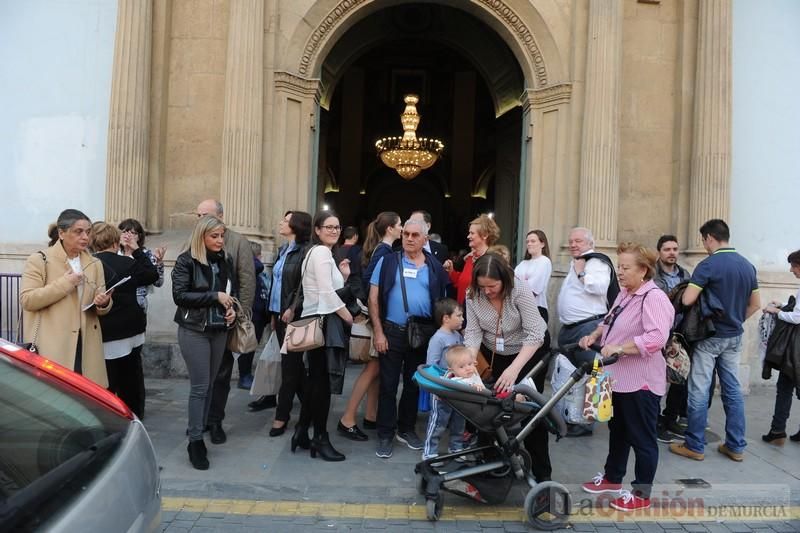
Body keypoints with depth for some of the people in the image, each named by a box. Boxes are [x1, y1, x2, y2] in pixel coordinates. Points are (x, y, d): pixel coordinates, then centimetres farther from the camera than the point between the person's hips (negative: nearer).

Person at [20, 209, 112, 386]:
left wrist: (103, 303, -10)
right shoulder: (40, 260, -2)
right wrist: (64, 283, -17)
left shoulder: (94, 264, 13)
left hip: (85, 345, 5)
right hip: (51, 346, -4)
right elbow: (27, 300, -11)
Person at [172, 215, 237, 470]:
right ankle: (195, 441, 4)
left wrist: (232, 308, -2)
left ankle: (198, 430, 23)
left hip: (219, 330, 5)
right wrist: (215, 297, -20)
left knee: (209, 384, 11)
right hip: (194, 330, -5)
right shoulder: (186, 261, -8)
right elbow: (179, 295, -15)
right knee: (199, 386, -5)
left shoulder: (226, 261, 6)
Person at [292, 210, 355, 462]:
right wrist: (350, 317, -11)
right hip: (322, 321, -10)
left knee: (315, 378, 14)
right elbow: (327, 293, -19)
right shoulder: (321, 252, -11)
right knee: (322, 379, -3)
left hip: (318, 320, 10)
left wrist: (344, 277, 5)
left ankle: (302, 431, 22)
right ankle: (320, 438, 6)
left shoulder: (318, 252, 19)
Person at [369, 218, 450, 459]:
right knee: (388, 385, 4)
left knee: (413, 384, 14)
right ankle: (385, 435, 16)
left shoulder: (435, 268, 4)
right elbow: (374, 298, -4)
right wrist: (378, 331, -10)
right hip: (392, 332, -2)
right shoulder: (388, 261, -2)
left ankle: (406, 429, 30)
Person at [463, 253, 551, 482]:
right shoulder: (473, 296, -18)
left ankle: (542, 471, 4)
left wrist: (514, 368, -40)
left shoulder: (520, 292, -29)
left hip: (530, 349, -3)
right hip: (496, 352, 4)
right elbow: (473, 333, -17)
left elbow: (534, 335, -31)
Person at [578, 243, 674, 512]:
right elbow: (609, 321, 21)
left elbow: (656, 338, -32)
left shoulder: (654, 298, -20)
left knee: (641, 438, 5)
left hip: (640, 382, -10)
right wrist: (594, 335, 3)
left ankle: (641, 494, 19)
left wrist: (619, 348, -33)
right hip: (618, 377, 10)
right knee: (617, 431, 23)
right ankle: (612, 477, 39)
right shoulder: (625, 294, 10)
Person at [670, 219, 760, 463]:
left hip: (710, 336, -7)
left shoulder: (709, 264, -16)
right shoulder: (748, 265, 6)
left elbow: (687, 299, -22)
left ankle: (695, 446, 8)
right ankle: (735, 446, 19)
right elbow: (755, 304, 13)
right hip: (734, 337, 7)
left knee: (699, 391, 1)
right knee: (733, 390, 12)